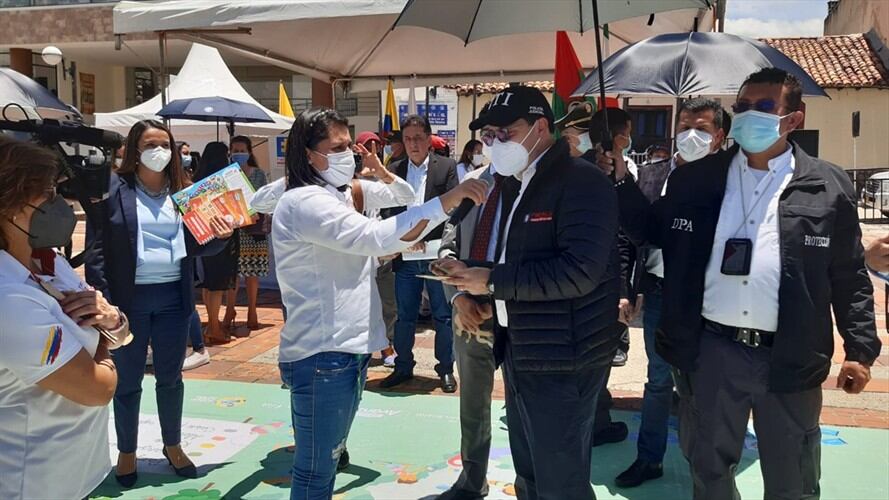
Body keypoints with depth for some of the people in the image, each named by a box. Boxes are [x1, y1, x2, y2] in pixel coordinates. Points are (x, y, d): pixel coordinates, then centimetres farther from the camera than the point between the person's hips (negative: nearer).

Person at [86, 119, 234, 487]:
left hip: (174, 296, 3)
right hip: (129, 297, -3)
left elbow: (195, 246, 9)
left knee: (170, 376, 16)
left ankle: (173, 446, 33)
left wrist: (219, 236, -13)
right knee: (128, 380, 12)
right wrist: (103, 301, -14)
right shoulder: (112, 188, -5)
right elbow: (96, 249, -8)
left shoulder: (183, 189, 6)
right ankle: (126, 453, 30)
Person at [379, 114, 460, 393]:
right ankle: (403, 367, 26)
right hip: (405, 256, 3)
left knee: (443, 315, 7)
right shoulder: (394, 171, 7)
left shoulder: (446, 168, 0)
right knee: (404, 316, 13)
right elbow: (389, 212, 3)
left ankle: (446, 369, 20)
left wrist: (422, 234, -15)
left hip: (436, 254, -2)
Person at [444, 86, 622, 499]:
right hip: (522, 352, 9)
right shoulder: (520, 185, 15)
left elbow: (578, 271, -26)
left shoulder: (581, 182, -15)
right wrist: (471, 293, 3)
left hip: (562, 361, -9)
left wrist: (494, 281, -20)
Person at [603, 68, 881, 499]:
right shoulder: (694, 179, 3)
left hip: (790, 359, -1)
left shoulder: (827, 187, -1)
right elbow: (653, 231, 11)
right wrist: (620, 180, -1)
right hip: (712, 351, 2)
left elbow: (850, 277, 2)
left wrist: (860, 350, 0)